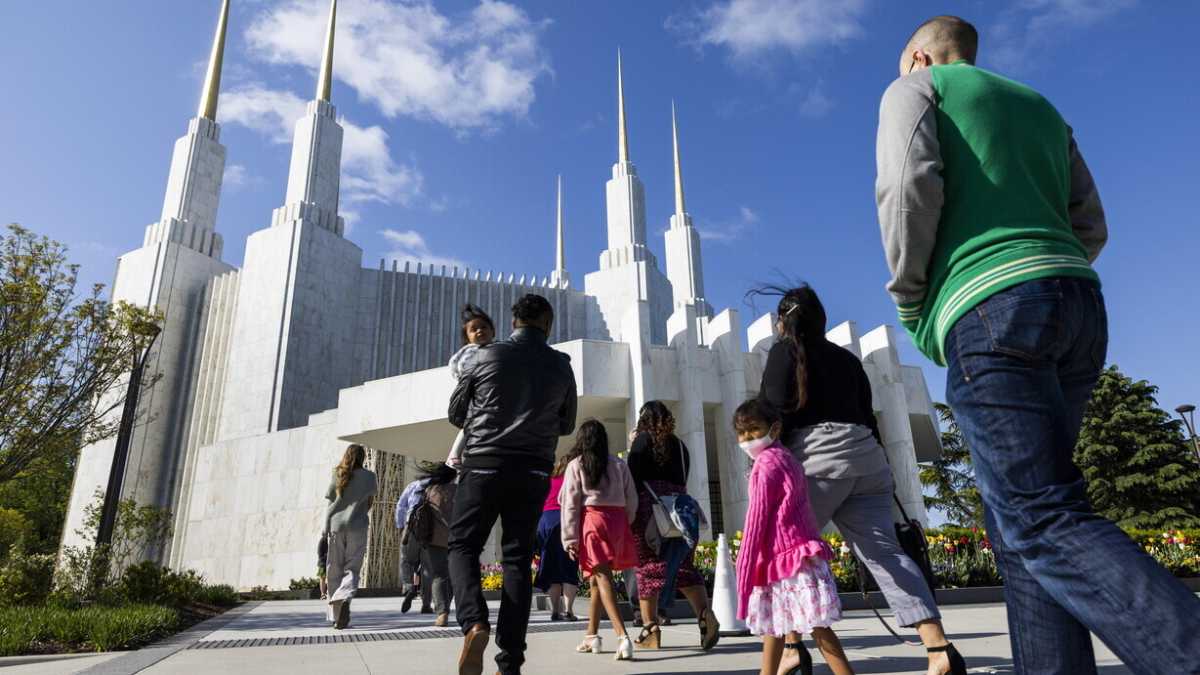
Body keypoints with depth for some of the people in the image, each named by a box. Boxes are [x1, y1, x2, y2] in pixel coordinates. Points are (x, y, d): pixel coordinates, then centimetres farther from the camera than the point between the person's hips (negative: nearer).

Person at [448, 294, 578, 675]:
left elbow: (455, 414, 10)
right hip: (533, 472, 2)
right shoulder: (561, 366, 5)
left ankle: (474, 622, -16)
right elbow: (566, 426, 17)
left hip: (484, 464, -2)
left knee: (463, 546, 10)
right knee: (517, 559, 7)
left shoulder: (489, 355, 0)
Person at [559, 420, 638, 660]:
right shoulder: (619, 465, 8)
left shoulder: (576, 465, 1)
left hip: (592, 519, -4)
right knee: (597, 578, 16)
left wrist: (570, 538, -2)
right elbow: (631, 501, 8)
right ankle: (592, 635, 26)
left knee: (602, 576, -7)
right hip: (617, 520, 4)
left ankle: (622, 636, -21)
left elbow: (570, 504, -2)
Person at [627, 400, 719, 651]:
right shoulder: (680, 445, 16)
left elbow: (632, 478, -6)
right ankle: (706, 615, -13)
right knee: (683, 566, 7)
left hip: (649, 508, -4)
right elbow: (682, 481, 15)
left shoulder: (643, 439, 1)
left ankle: (650, 629, 2)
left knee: (648, 567, 1)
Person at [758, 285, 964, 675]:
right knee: (883, 550, 0)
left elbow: (773, 408, -5)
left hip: (818, 456, -6)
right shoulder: (847, 358, 26)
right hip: (866, 454, 6)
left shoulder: (785, 349, 7)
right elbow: (868, 414, 23)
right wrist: (879, 468, 24)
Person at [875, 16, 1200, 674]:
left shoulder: (914, 87, 12)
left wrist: (908, 297, 0)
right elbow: (1091, 228, 22)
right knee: (1020, 521, 9)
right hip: (1078, 302, 8)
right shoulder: (1039, 105, 29)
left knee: (1043, 520, -14)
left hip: (990, 312, -7)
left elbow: (911, 182, -9)